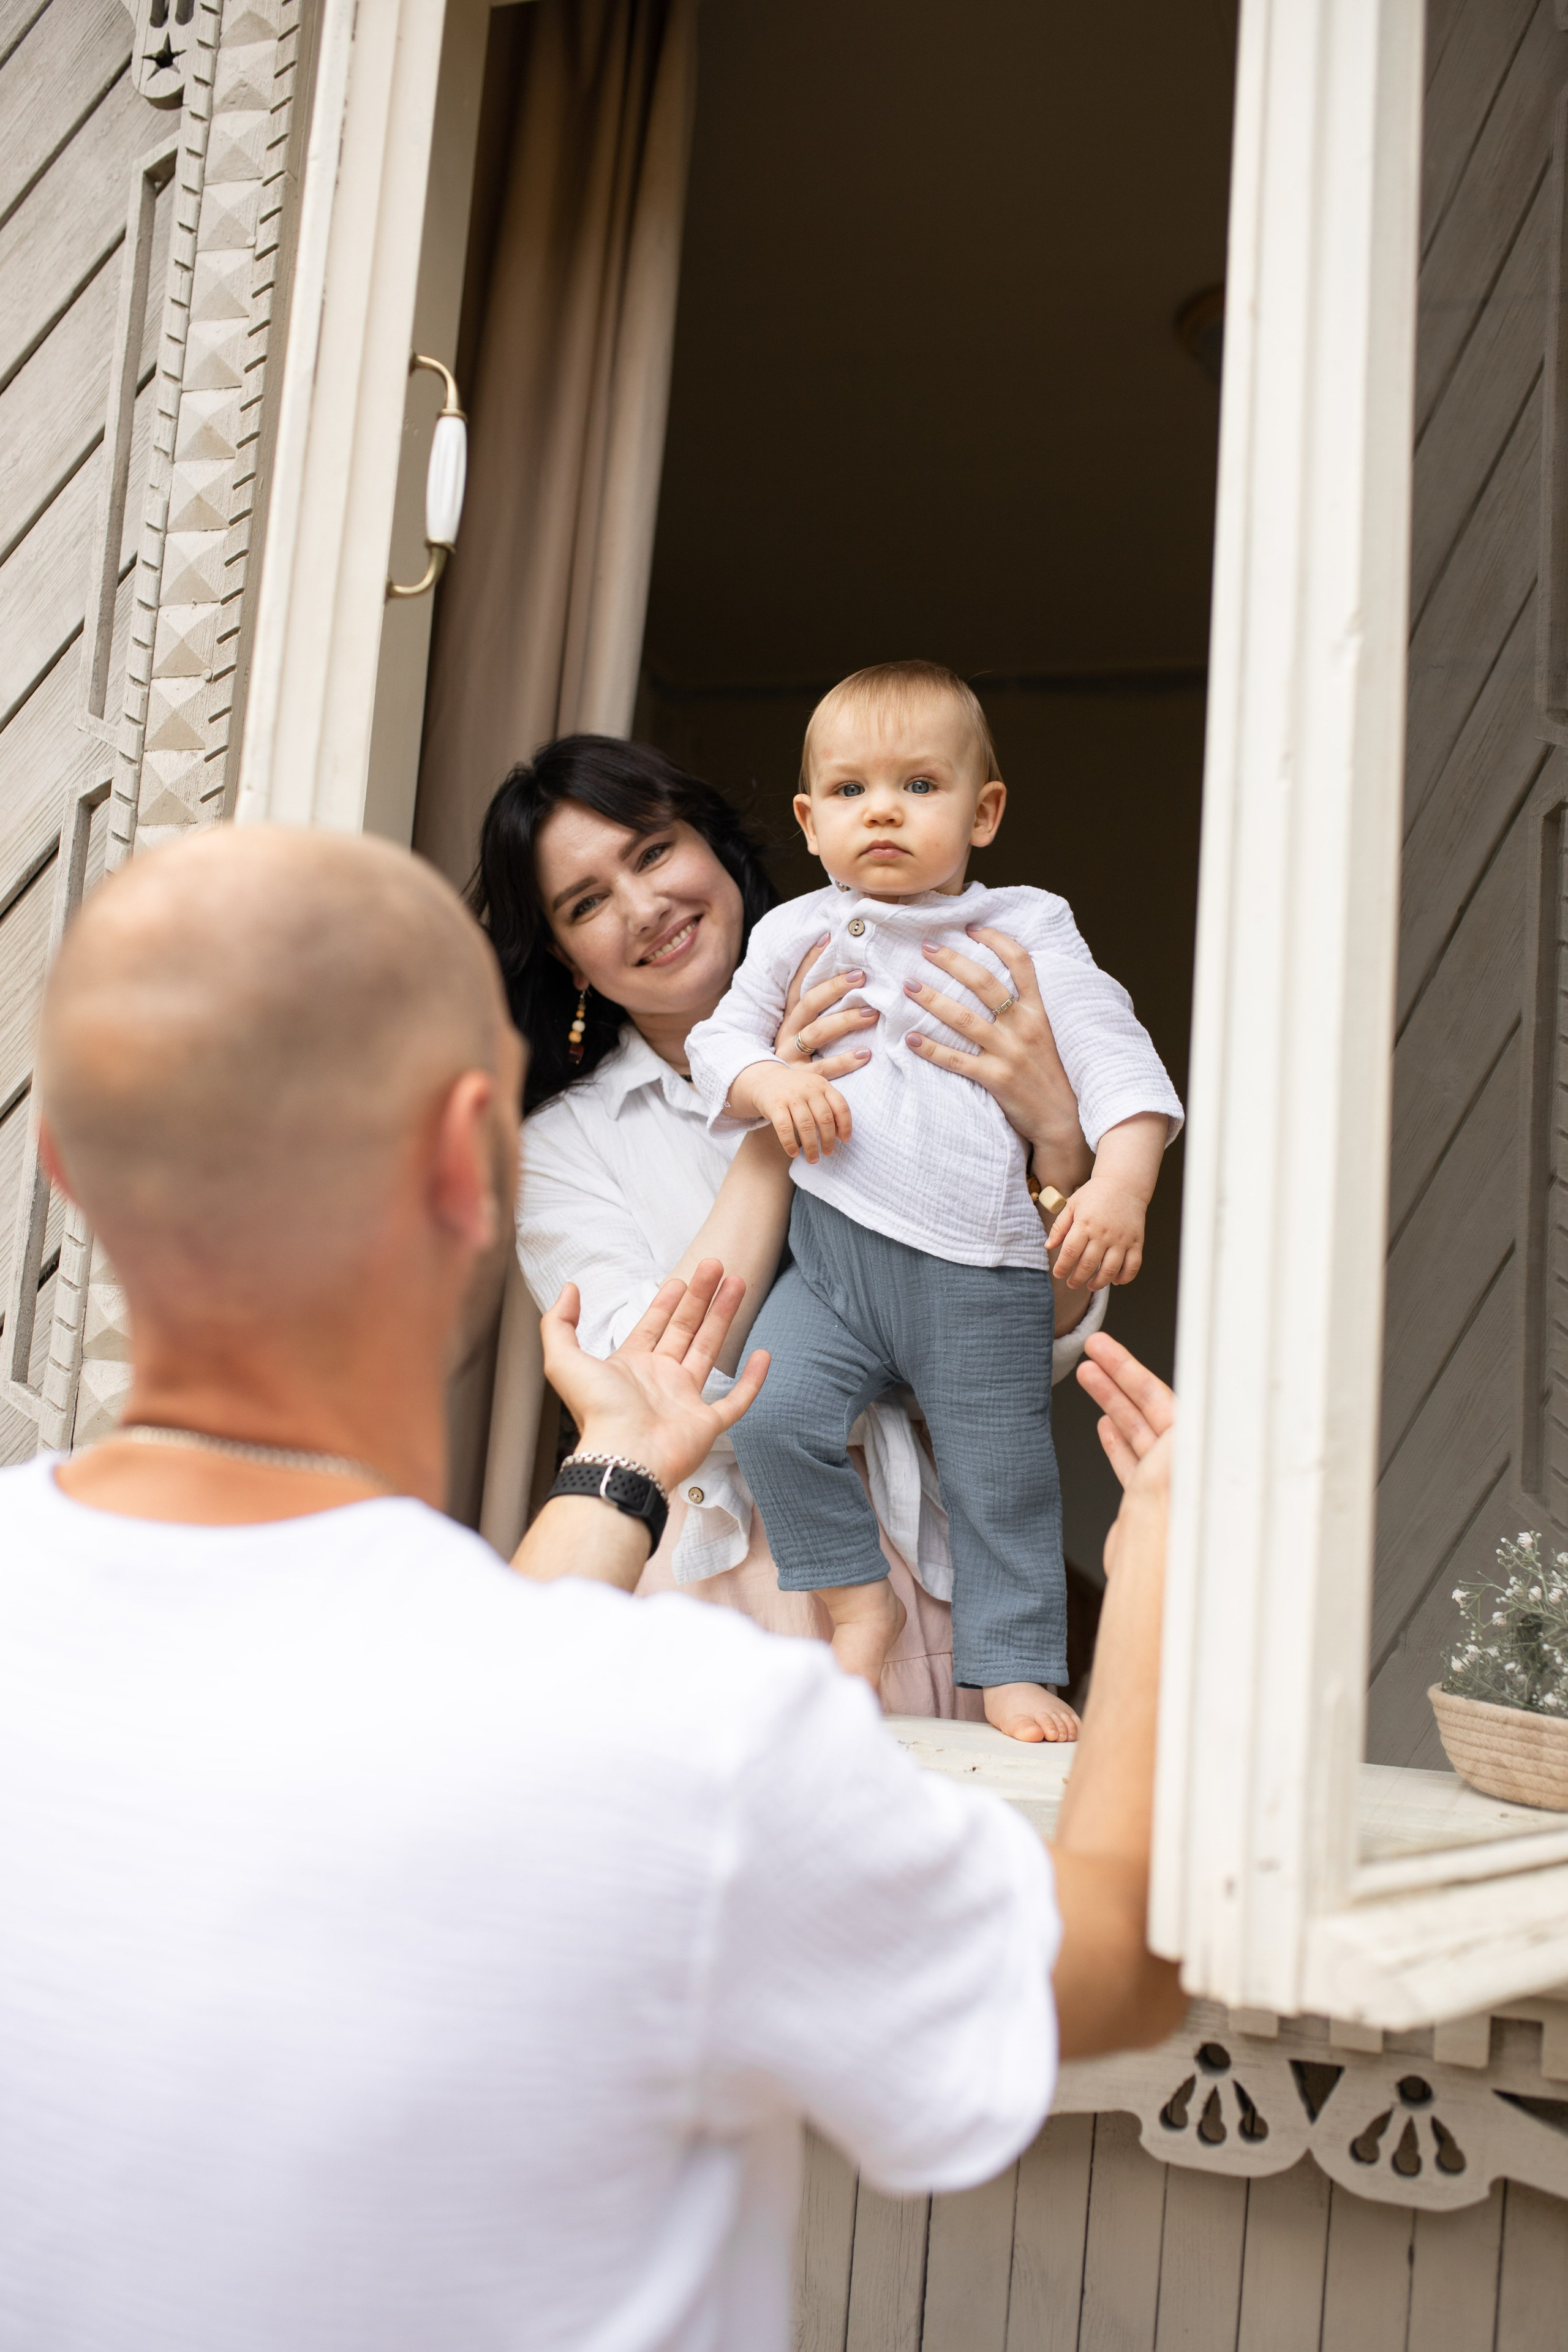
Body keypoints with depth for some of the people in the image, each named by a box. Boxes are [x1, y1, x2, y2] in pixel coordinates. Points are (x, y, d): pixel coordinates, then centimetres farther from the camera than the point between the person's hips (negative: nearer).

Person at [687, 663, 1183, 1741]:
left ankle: (1016, 1668, 23)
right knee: (771, 1414, -16)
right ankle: (860, 1599, 8)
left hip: (980, 1273, -1)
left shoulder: (1026, 931, 3)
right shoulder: (798, 933, 11)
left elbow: (1116, 1057, -3)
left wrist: (1120, 1182, -20)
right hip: (831, 1251, 2)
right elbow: (720, 1037, 13)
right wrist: (771, 1078, -10)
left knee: (1001, 1479, 3)